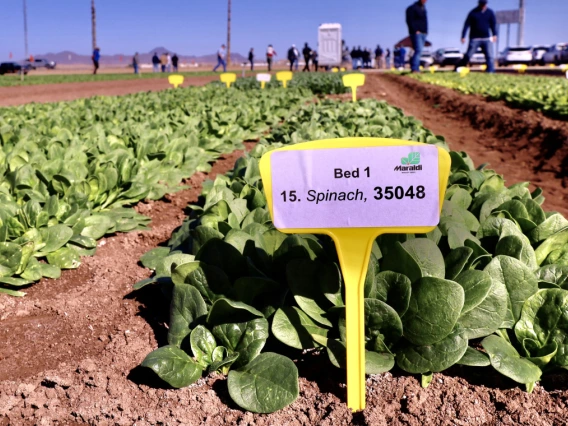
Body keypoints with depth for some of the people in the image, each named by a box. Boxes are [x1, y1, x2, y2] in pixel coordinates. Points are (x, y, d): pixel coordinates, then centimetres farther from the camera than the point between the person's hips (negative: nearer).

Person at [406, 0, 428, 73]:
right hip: (416, 33, -8)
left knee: (419, 51, 5)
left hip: (423, 33, 8)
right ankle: (414, 68, -25)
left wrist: (425, 31, 14)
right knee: (418, 50, -20)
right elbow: (409, 21, -12)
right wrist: (415, 30, -19)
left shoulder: (423, 8, 21)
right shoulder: (412, 8, -4)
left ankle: (416, 68, 6)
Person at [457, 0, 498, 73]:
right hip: (474, 38, -2)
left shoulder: (490, 12, 7)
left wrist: (494, 35, -5)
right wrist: (463, 37, -11)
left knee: (490, 56, -6)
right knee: (468, 55, -6)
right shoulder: (473, 13, -1)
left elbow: (493, 24, 8)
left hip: (487, 38, 2)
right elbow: (466, 25, -4)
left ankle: (491, 71, -6)